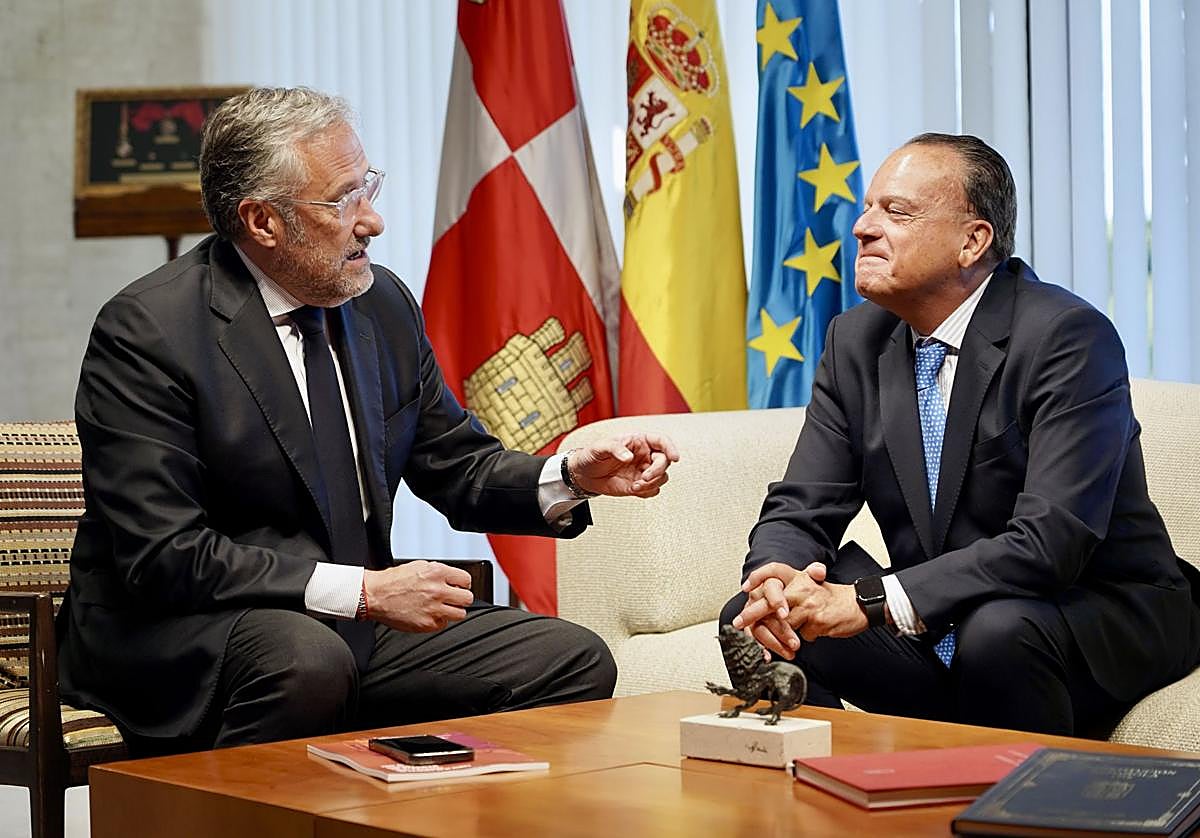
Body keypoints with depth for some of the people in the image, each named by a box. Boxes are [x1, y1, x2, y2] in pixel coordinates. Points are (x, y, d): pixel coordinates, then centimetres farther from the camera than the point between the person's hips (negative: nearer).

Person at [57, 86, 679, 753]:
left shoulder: (384, 304, 7)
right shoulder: (147, 331, -14)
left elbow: (458, 466, 17)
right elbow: (163, 554, -20)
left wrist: (572, 476, -4)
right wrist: (364, 591, -23)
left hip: (353, 625, 7)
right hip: (186, 647, -7)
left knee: (576, 662, -7)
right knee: (306, 658, -38)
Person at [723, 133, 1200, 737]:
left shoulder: (1068, 336, -19)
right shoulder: (855, 341, 3)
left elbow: (1051, 540, -29)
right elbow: (802, 508, 1)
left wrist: (873, 600, -34)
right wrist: (775, 578, -24)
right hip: (934, 636, 5)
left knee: (997, 628, -35)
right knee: (754, 619, -13)